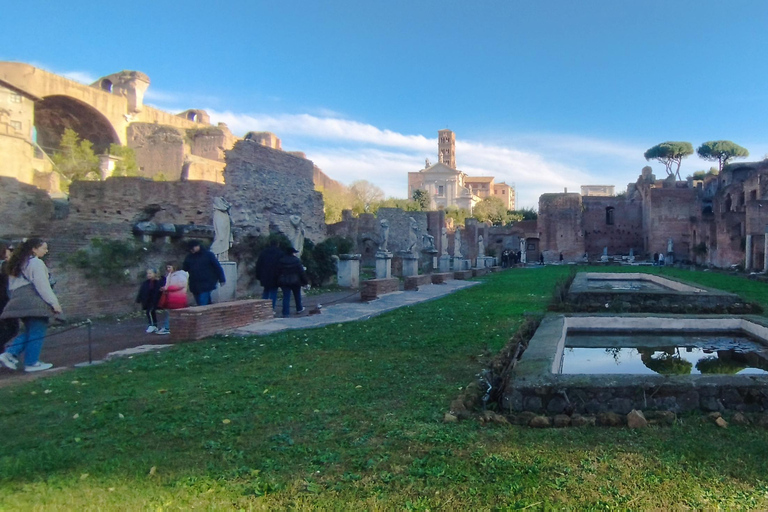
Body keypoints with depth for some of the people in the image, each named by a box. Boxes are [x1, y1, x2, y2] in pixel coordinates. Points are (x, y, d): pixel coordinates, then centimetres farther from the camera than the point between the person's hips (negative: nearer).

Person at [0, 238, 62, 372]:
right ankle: (32, 362, 3)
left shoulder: (18, 264, 20)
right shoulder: (36, 263, -9)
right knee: (37, 332, -1)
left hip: (18, 301, 9)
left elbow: (11, 286, 21)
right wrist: (54, 302, -15)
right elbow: (42, 285, -16)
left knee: (30, 331, 17)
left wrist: (16, 299, 24)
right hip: (34, 302, -9)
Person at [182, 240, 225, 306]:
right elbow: (183, 270, 13)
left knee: (203, 304, -15)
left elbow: (217, 267, -3)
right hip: (194, 285, 5)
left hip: (206, 285, -5)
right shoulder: (189, 257, 11)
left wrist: (221, 279, -6)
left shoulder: (208, 254, -3)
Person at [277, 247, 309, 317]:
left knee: (286, 297, 0)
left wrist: (279, 281, 11)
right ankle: (299, 309, 32)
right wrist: (305, 281, -1)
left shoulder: (281, 261, 1)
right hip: (295, 281, -2)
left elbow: (278, 272, 3)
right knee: (297, 295, 18)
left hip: (284, 282, 2)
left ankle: (286, 313, -7)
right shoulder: (296, 261, -9)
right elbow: (302, 272, -8)